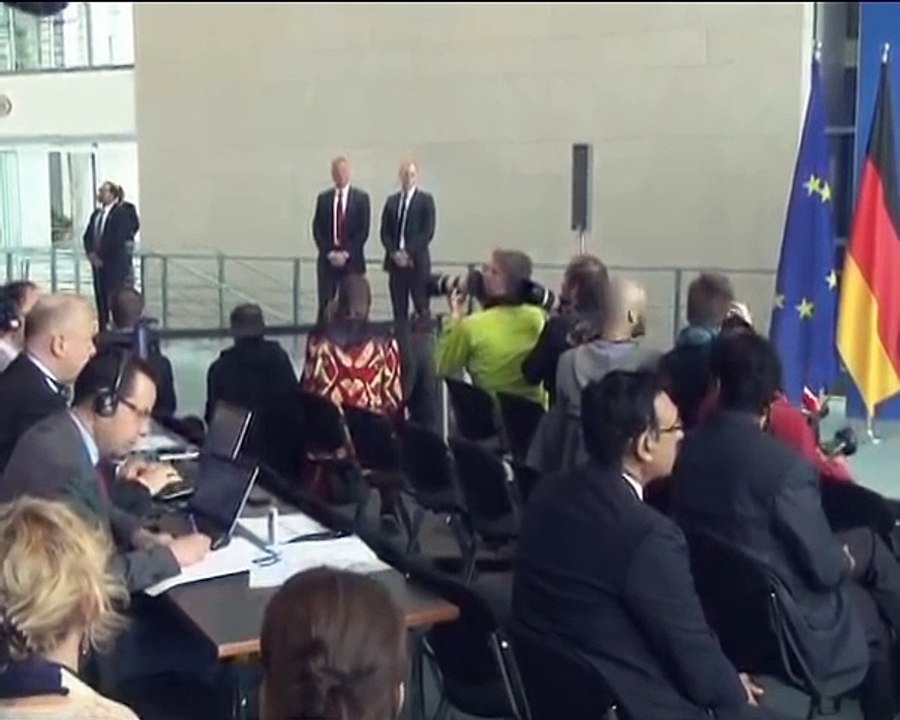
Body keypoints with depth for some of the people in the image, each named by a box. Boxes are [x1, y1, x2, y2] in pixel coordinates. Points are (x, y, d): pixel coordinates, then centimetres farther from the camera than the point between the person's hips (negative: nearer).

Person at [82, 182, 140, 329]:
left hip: (115, 264, -7)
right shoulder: (96, 214, 11)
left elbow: (117, 240, -18)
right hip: (98, 264, 7)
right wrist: (91, 253, -3)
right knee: (101, 299, 10)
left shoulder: (121, 213, -11)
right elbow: (88, 236, 14)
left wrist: (102, 257, -15)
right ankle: (103, 330, 18)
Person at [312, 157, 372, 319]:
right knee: (325, 304, -3)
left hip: (352, 260, -1)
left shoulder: (361, 197, 3)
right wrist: (329, 253, -7)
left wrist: (346, 254, -10)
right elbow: (317, 229, 5)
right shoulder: (323, 198, 9)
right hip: (328, 259, 1)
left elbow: (364, 230, -3)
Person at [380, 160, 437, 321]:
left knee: (421, 307, -5)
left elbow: (428, 232, -6)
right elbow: (385, 232, 10)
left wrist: (409, 253, -12)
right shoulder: (391, 200, 14)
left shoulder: (425, 200, 2)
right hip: (395, 262, 4)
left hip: (417, 261, -4)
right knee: (398, 310, 3)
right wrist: (394, 253, -6)